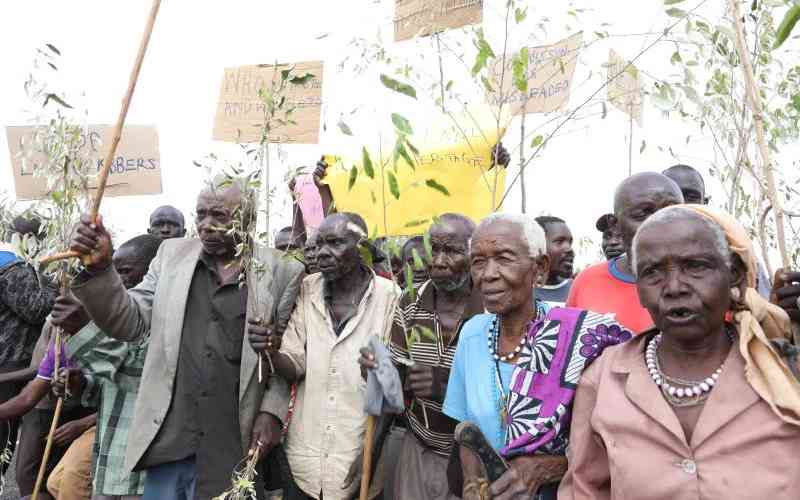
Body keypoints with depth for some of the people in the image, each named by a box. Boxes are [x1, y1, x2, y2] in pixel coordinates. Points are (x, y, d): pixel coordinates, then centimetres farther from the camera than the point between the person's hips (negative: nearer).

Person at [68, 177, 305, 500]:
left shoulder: (281, 272, -2)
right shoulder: (172, 255, 7)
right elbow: (130, 323, 5)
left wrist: (272, 411, -7)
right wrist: (99, 268, -9)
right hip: (169, 440, 2)